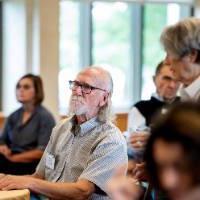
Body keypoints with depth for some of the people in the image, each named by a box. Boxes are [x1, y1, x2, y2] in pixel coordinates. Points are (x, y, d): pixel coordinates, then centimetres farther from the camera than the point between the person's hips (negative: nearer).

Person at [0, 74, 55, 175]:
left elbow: (42, 151, -10)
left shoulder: (45, 117, -3)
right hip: (11, 158, 6)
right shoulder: (13, 117, 16)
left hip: (32, 164, -6)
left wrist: (13, 157, -14)